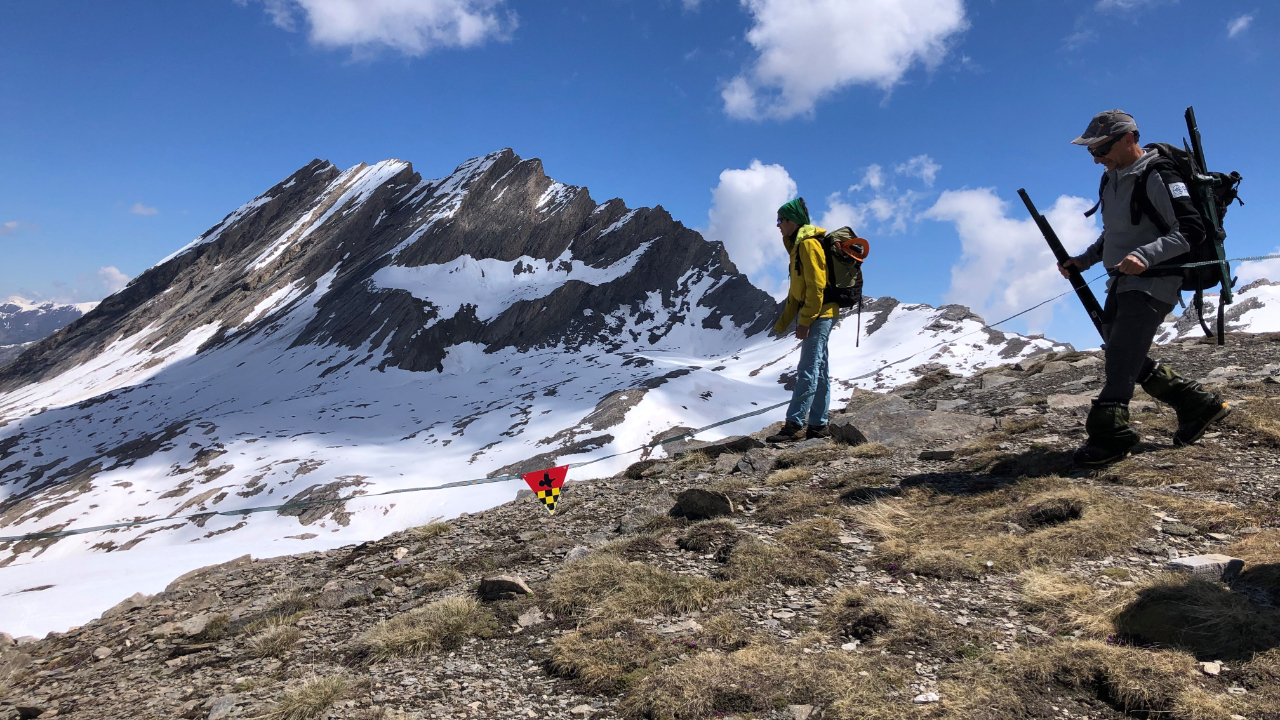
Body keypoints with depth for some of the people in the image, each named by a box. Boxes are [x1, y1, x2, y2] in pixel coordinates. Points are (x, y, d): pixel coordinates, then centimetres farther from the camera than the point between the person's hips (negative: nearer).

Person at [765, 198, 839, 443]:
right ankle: (818, 425, 14)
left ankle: (794, 425, -15)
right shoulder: (797, 246, 19)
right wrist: (782, 323, 21)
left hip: (819, 314, -10)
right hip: (816, 316, 10)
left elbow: (816, 286, -19)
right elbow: (796, 290, 22)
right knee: (818, 370, 10)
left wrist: (804, 321, -21)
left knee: (808, 370, -13)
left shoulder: (809, 244, -11)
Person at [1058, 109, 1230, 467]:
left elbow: (1192, 229, -20)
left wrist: (1146, 255, -32)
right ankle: (1197, 405, 23)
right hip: (1122, 283, 9)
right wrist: (1084, 260, 10)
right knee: (1128, 360, 12)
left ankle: (1109, 435, -10)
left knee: (1121, 357, -14)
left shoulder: (1157, 177, -15)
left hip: (1153, 282, -9)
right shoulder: (1113, 179, 12)